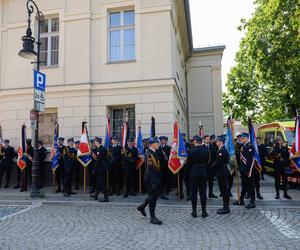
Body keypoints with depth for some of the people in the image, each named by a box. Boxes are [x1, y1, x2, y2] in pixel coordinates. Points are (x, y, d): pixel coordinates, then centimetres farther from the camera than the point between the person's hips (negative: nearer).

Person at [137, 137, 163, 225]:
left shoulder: (154, 152, 10)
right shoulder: (149, 153, -20)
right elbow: (149, 169, -24)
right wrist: (153, 182, -24)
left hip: (156, 177, 10)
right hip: (152, 178, -9)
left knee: (157, 193, 18)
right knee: (153, 196, 0)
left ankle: (142, 207, 33)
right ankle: (152, 217, 13)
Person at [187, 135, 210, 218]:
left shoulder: (192, 151, -12)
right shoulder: (206, 151, -4)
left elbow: (189, 163, -4)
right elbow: (208, 162, 3)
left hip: (194, 173, -2)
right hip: (203, 173, 2)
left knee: (194, 193, 6)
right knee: (203, 192, 8)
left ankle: (194, 211, 12)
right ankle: (204, 211, 13)